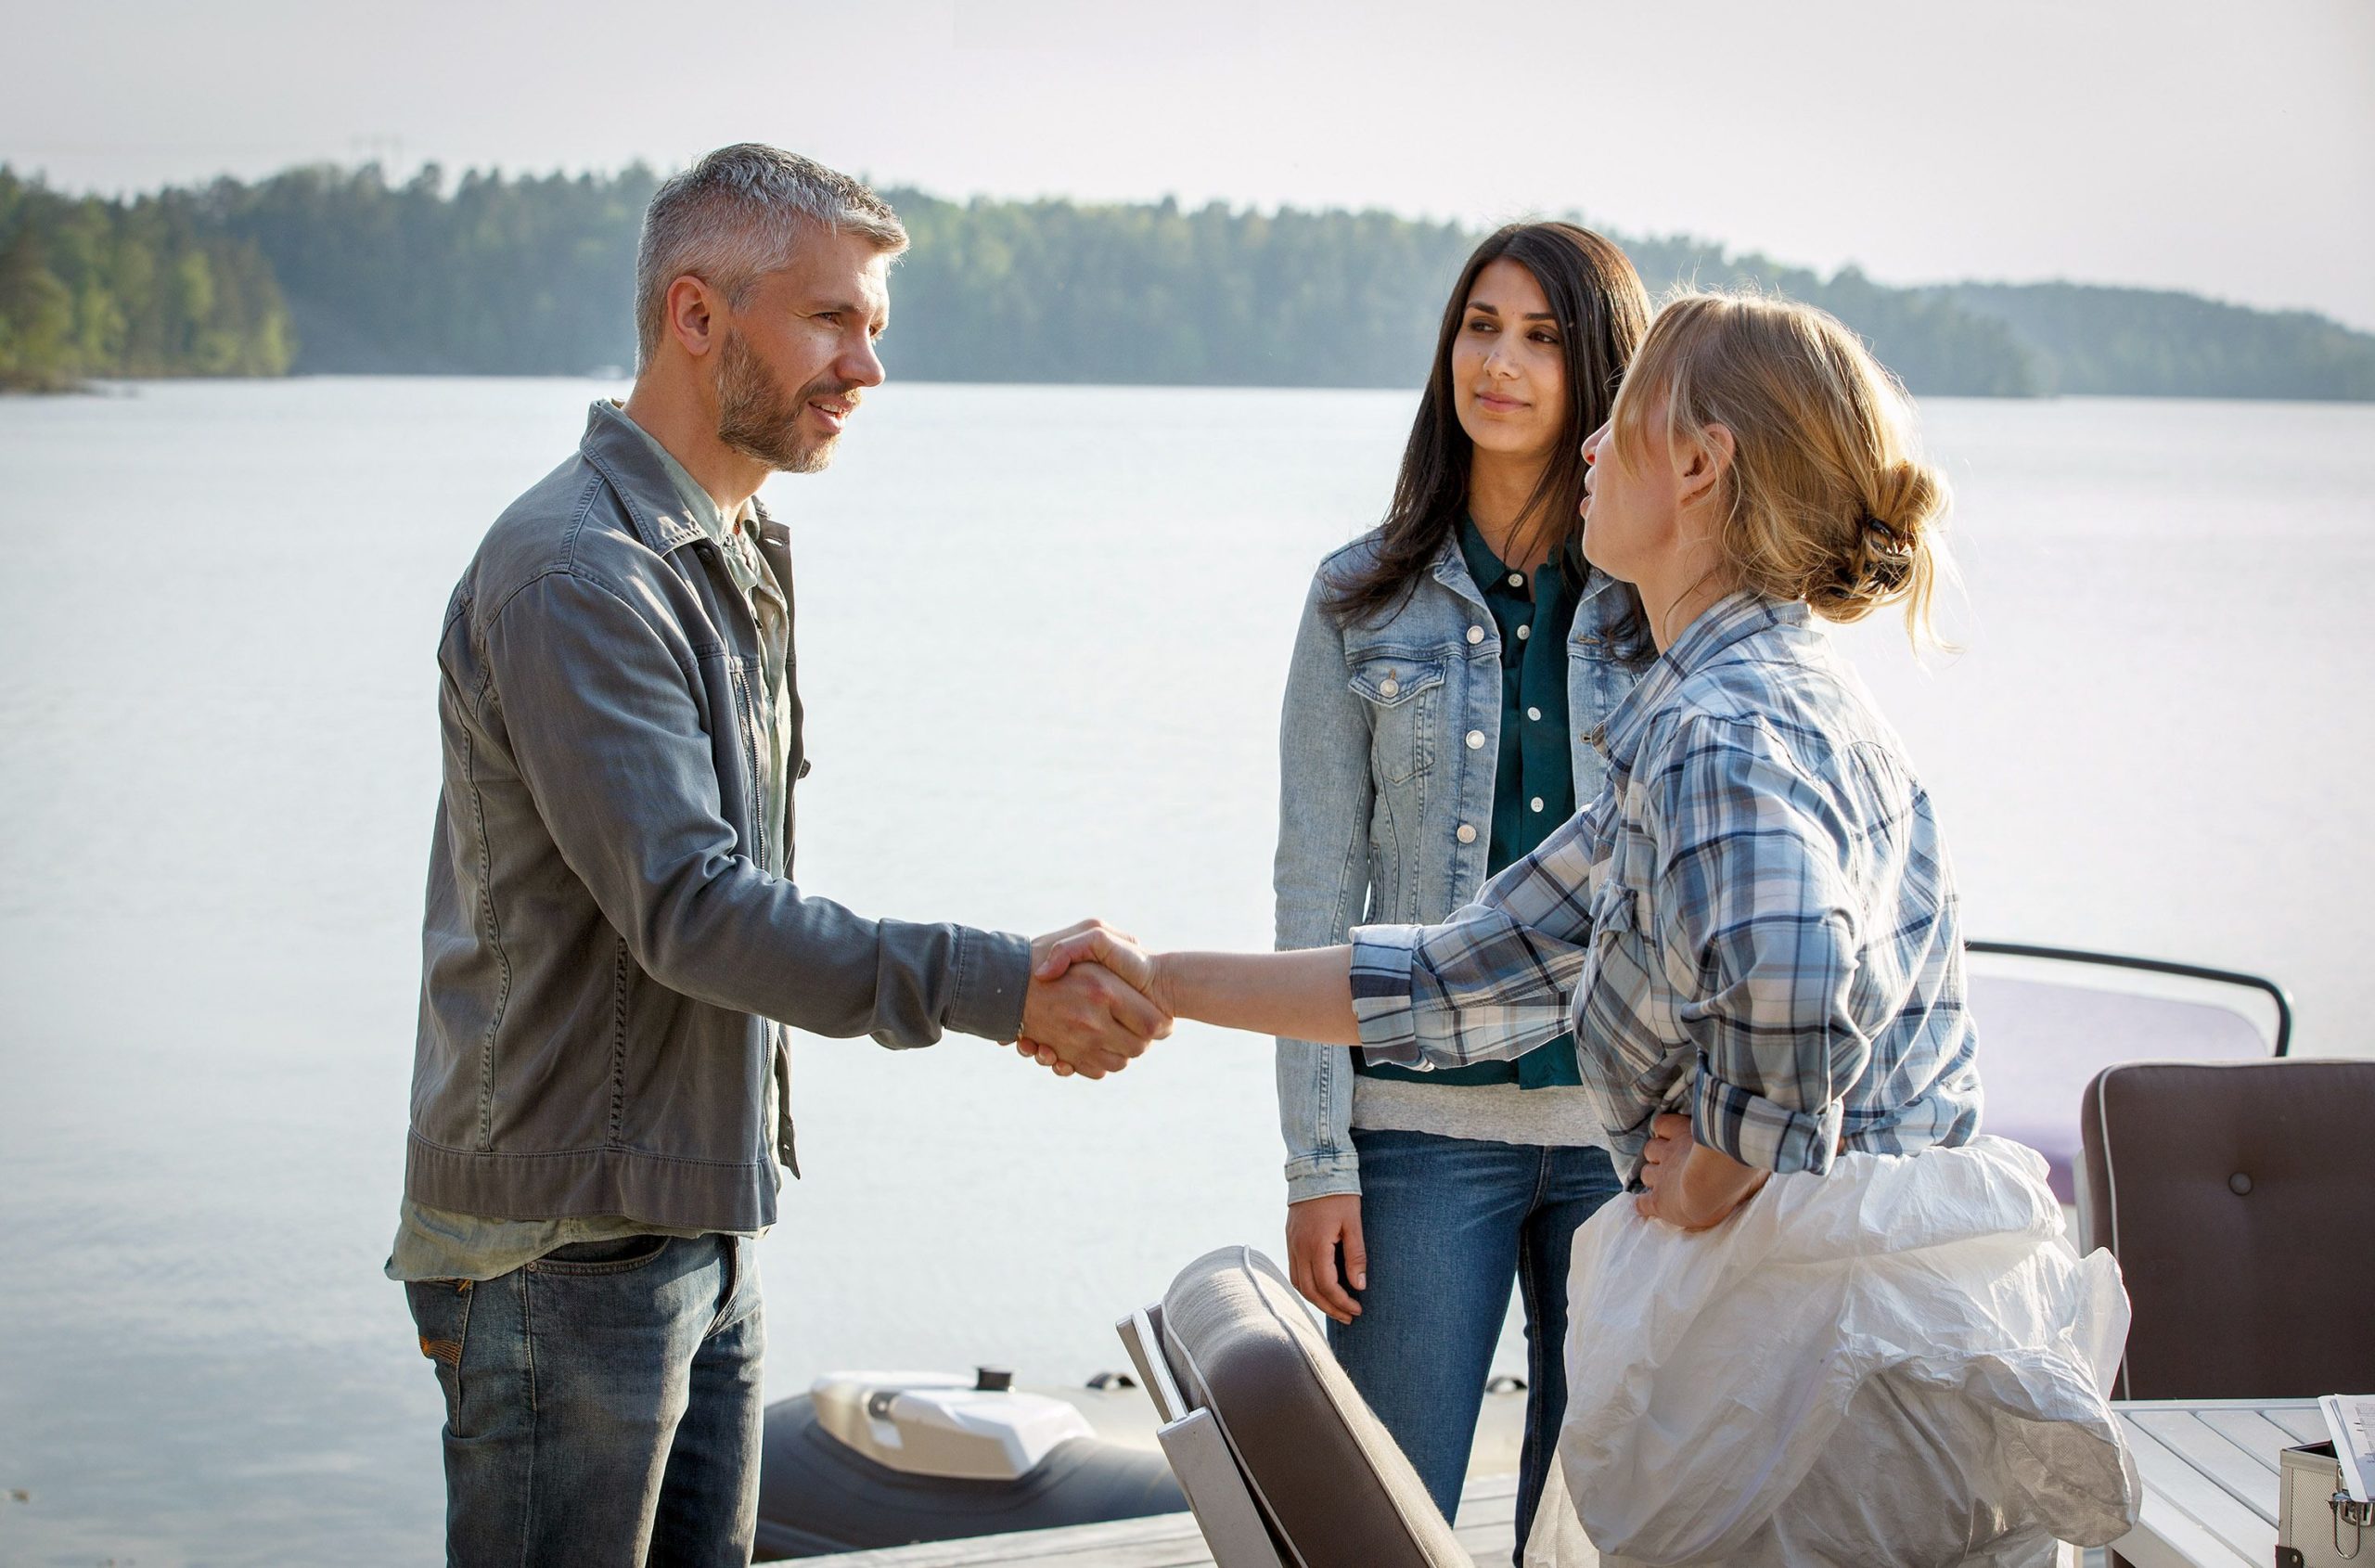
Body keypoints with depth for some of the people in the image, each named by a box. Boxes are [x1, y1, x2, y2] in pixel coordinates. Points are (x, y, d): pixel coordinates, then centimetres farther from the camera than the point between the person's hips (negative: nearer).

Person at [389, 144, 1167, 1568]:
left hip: (705, 1222, 10)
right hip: (568, 1242, -9)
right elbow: (687, 907, -26)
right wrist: (995, 987, -30)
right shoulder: (576, 572, -19)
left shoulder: (738, 557, 15)